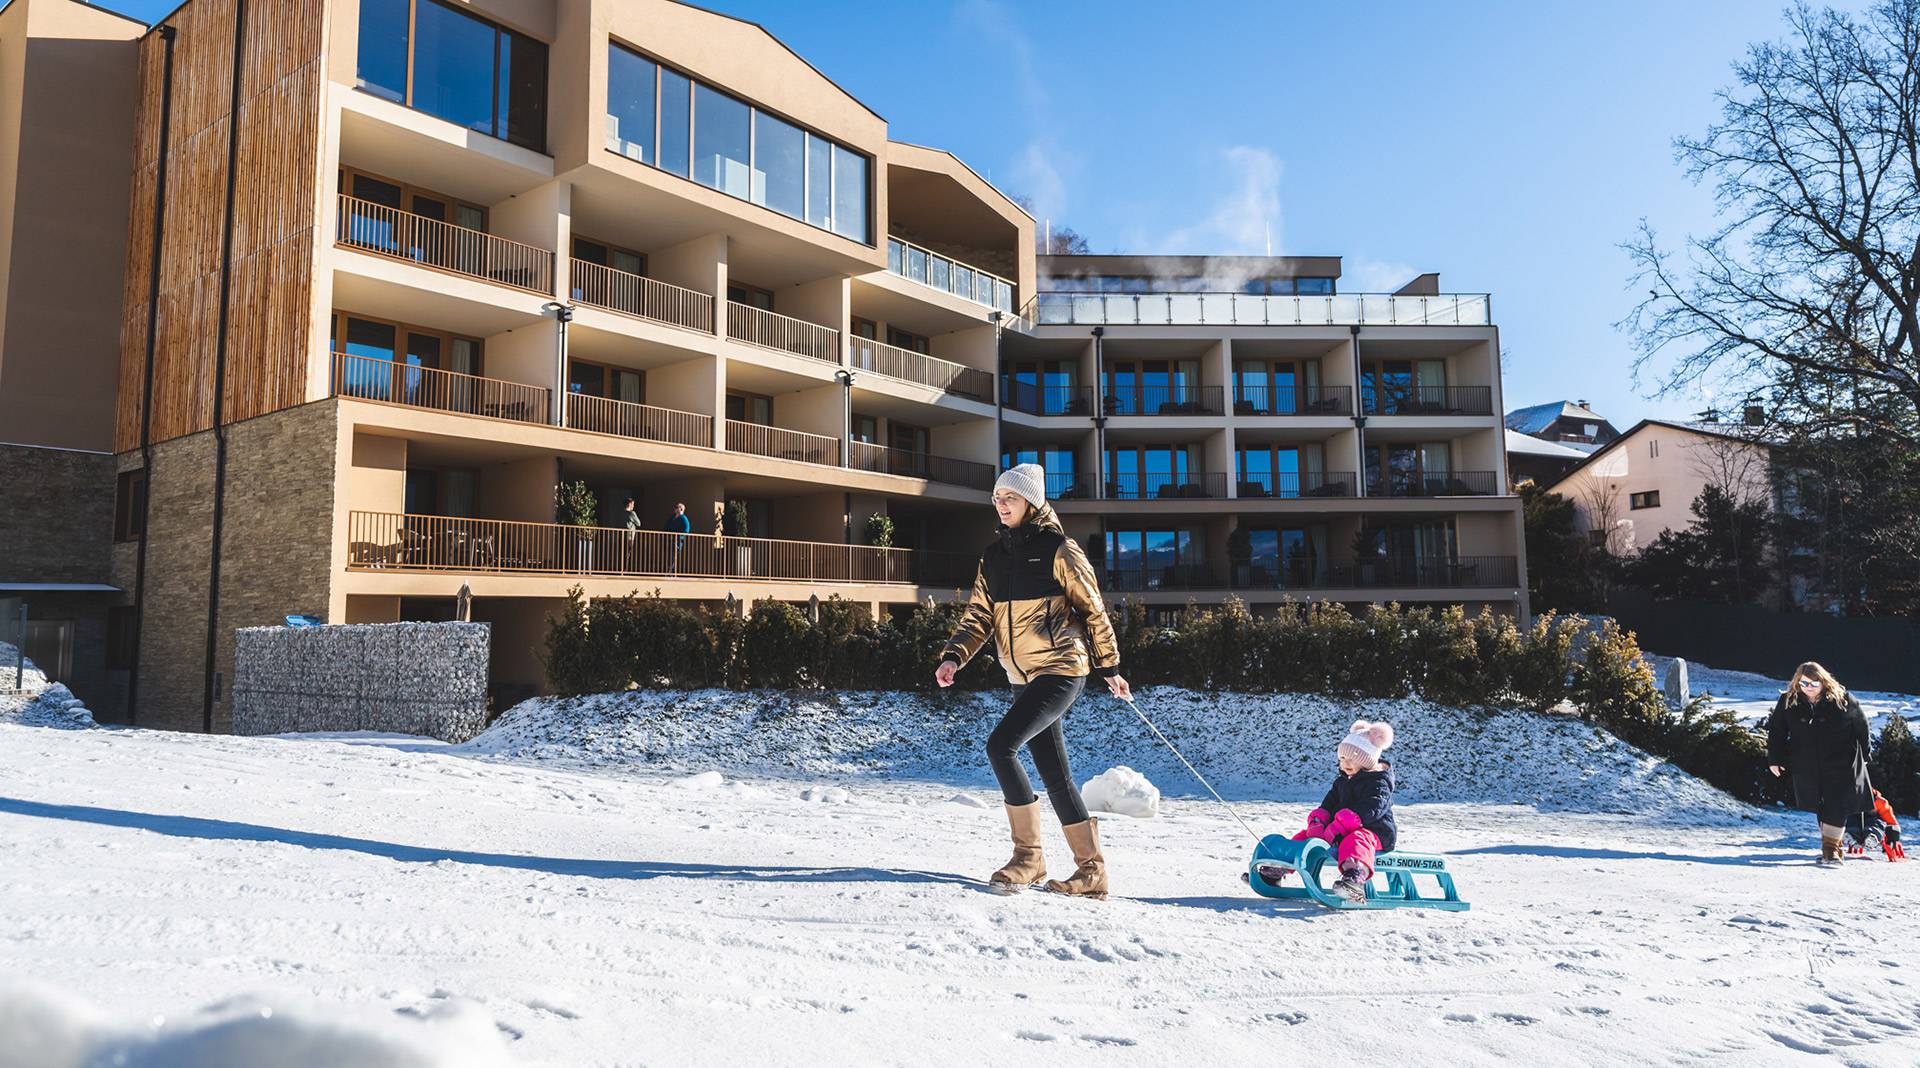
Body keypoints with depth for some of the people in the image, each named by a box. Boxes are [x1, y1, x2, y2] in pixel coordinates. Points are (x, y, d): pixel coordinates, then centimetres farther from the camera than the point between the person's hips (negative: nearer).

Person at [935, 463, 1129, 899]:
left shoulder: (1057, 549, -7)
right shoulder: (994, 556, 12)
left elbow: (1093, 610, -3)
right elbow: (979, 615, 9)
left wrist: (1109, 668, 0)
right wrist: (953, 656, -8)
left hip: (1061, 669, -7)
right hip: (1023, 677, 7)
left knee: (1000, 745, -19)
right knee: (1055, 776, 8)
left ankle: (1028, 855, -6)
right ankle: (1091, 870, 18)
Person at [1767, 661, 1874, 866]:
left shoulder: (1842, 699, -11)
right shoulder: (1788, 701, -6)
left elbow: (1861, 725, 4)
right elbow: (1776, 730, 4)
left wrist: (1863, 756, 10)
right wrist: (1774, 759, 3)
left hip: (1841, 764, -2)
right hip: (1808, 767, 3)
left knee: (1836, 805, -9)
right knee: (1820, 805, 10)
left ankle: (1831, 849, -6)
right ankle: (1832, 844, 23)